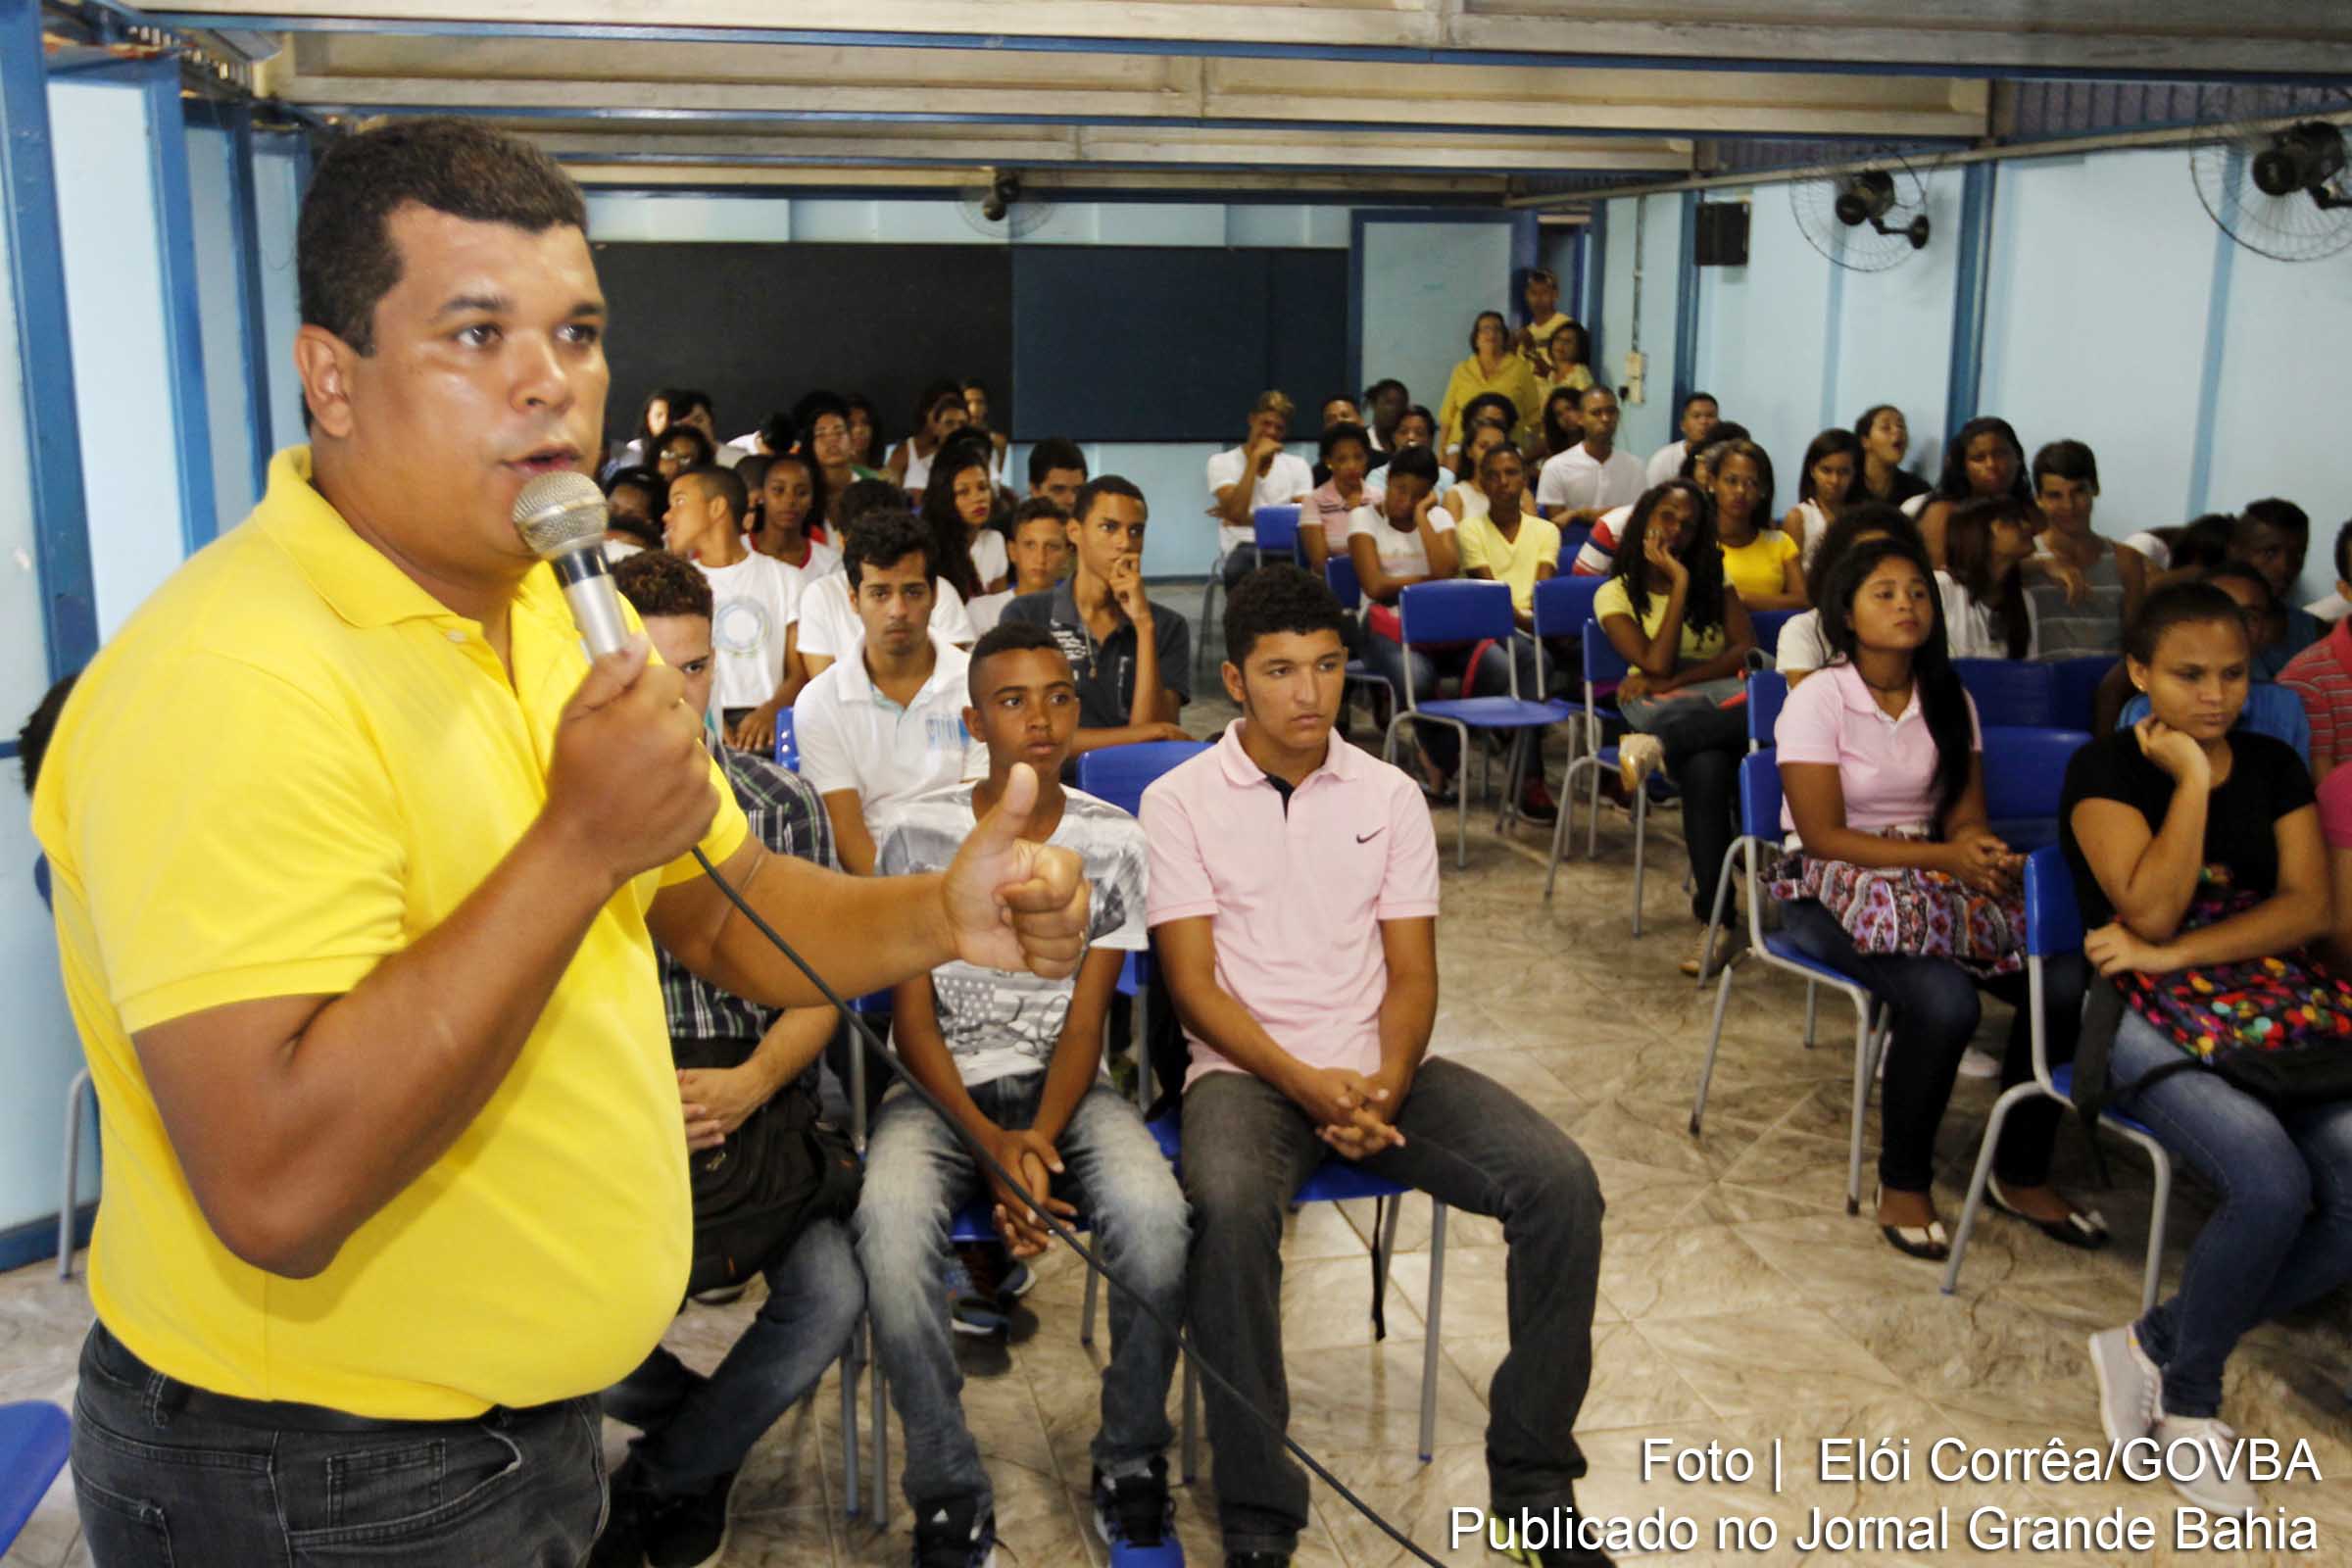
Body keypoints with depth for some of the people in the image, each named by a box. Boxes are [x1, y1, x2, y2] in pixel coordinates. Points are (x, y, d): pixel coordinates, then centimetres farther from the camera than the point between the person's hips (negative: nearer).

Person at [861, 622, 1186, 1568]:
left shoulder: (1112, 842, -1)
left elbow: (1085, 1020, -3)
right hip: (942, 1089, 0)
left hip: (1064, 1084, 1)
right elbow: (912, 1022, -4)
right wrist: (990, 1143, -19)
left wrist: (1039, 1141, -20)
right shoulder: (920, 835, -4)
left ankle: (1131, 1466, -5)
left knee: (1155, 1216, -31)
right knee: (889, 1227, -34)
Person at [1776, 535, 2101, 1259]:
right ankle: (1902, 1187, -10)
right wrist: (1943, 858, -22)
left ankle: (2021, 1175, 1)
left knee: (2066, 979, -19)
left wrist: (1984, 850, -20)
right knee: (1943, 1000, -33)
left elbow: (1965, 815, 5)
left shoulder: (1949, 699, 8)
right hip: (1832, 890, -5)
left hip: (1934, 877, 5)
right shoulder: (1818, 700, -9)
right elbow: (1825, 835, -13)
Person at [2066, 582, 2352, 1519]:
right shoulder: (2106, 770, 0)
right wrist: (2191, 777, -11)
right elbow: (2151, 910, -13)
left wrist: (2172, 954, -12)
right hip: (2154, 1020, -5)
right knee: (2271, 1181, -30)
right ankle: (2186, 1402, -5)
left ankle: (2157, 1347, -5)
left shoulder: (2274, 767, 14)